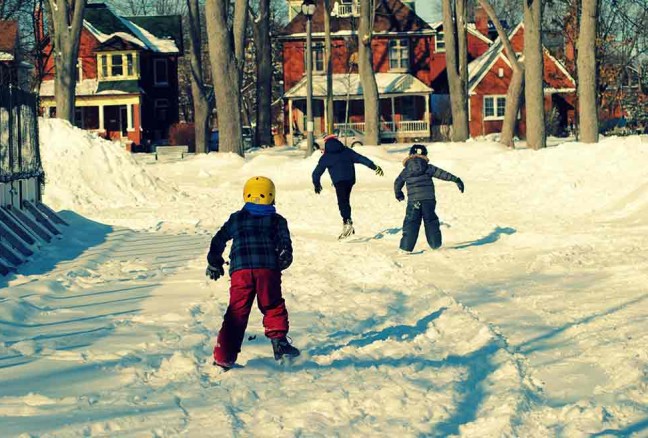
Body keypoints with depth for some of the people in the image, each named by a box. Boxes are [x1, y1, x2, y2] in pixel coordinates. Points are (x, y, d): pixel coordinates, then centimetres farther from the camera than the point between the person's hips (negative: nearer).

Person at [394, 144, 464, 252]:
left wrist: (398, 195, 35)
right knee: (431, 221, 16)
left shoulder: (405, 171, 7)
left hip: (413, 201, -1)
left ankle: (406, 246, -4)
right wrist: (456, 180, 5)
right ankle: (435, 244, 20)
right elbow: (442, 174, 2)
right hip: (429, 200, 1)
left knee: (411, 223, 3)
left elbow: (397, 184, 16)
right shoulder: (428, 168, 3)